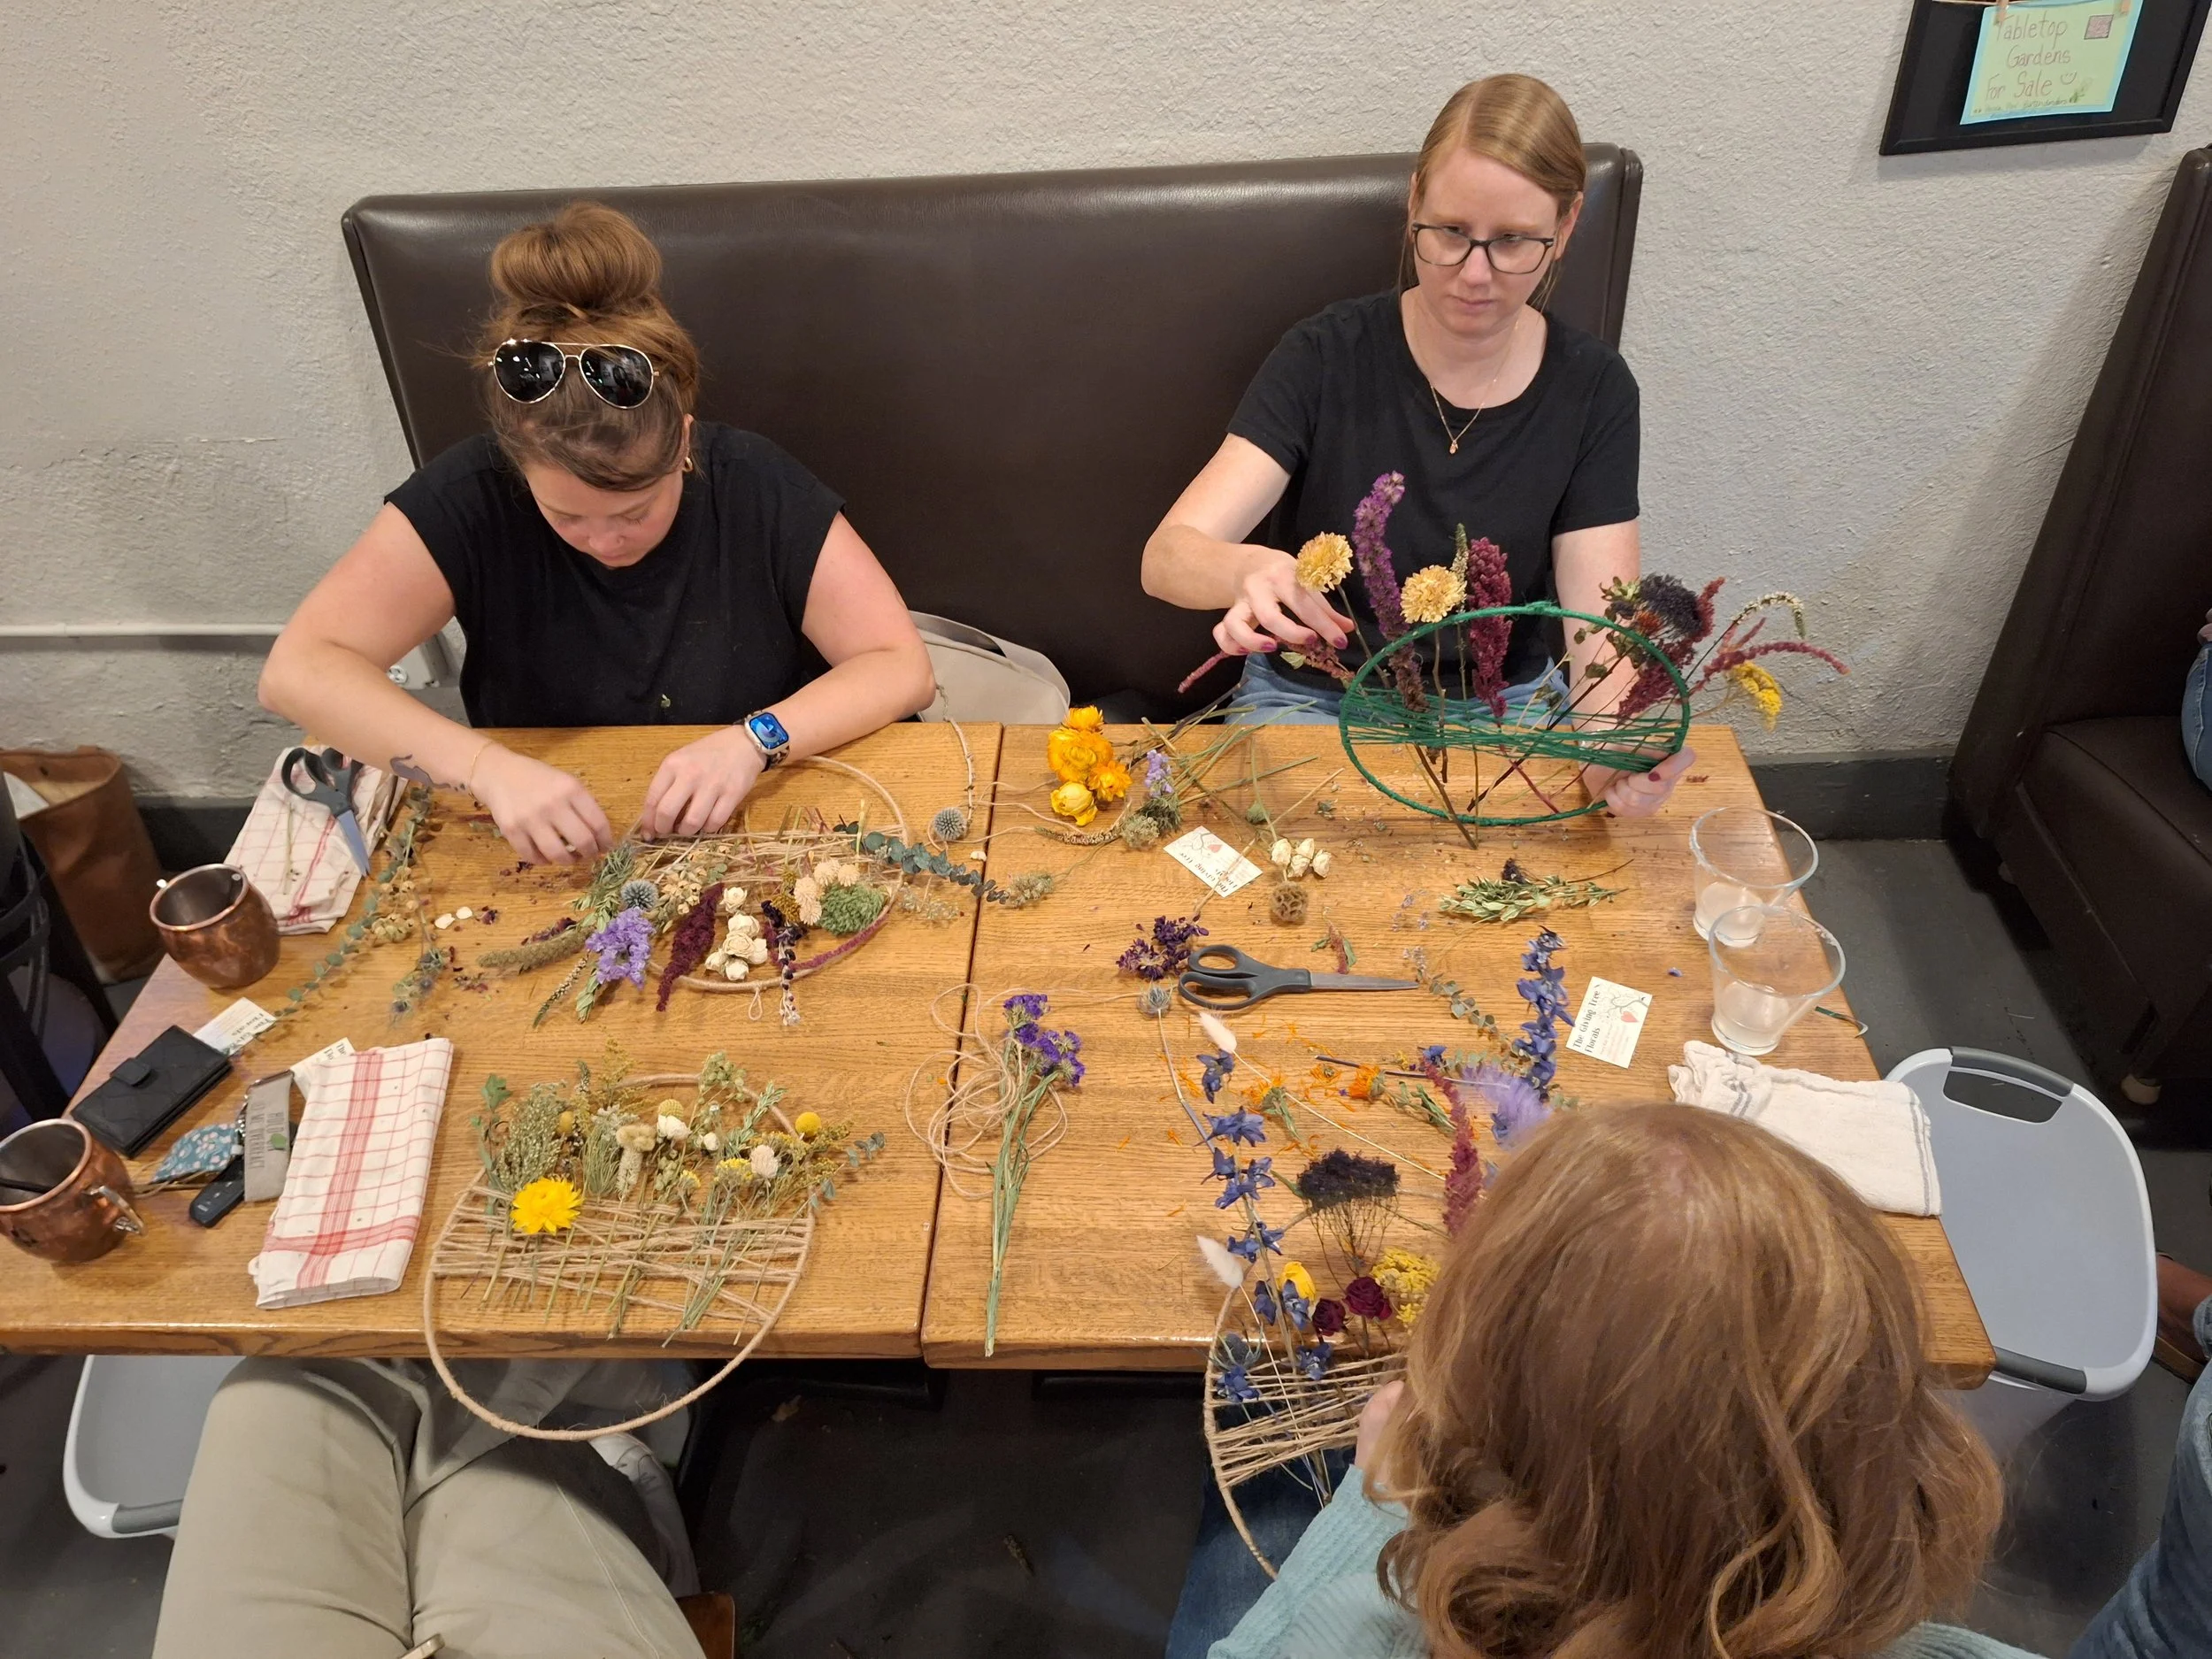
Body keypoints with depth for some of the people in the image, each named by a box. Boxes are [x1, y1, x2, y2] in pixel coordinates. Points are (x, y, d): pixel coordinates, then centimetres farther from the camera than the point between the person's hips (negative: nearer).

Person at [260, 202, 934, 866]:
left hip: (755, 840, 0)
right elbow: (297, 669, -18)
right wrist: (486, 765, -31)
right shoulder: (471, 495, -14)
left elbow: (903, 665, -13)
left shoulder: (759, 487, -15)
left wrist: (755, 740, -29)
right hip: (546, 863, 1)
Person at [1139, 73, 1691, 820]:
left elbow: (1602, 625, -12)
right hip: (1314, 699, -1)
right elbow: (1167, 556, -22)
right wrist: (1253, 573, -46)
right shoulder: (1329, 357, -12)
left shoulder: (1592, 389, -6)